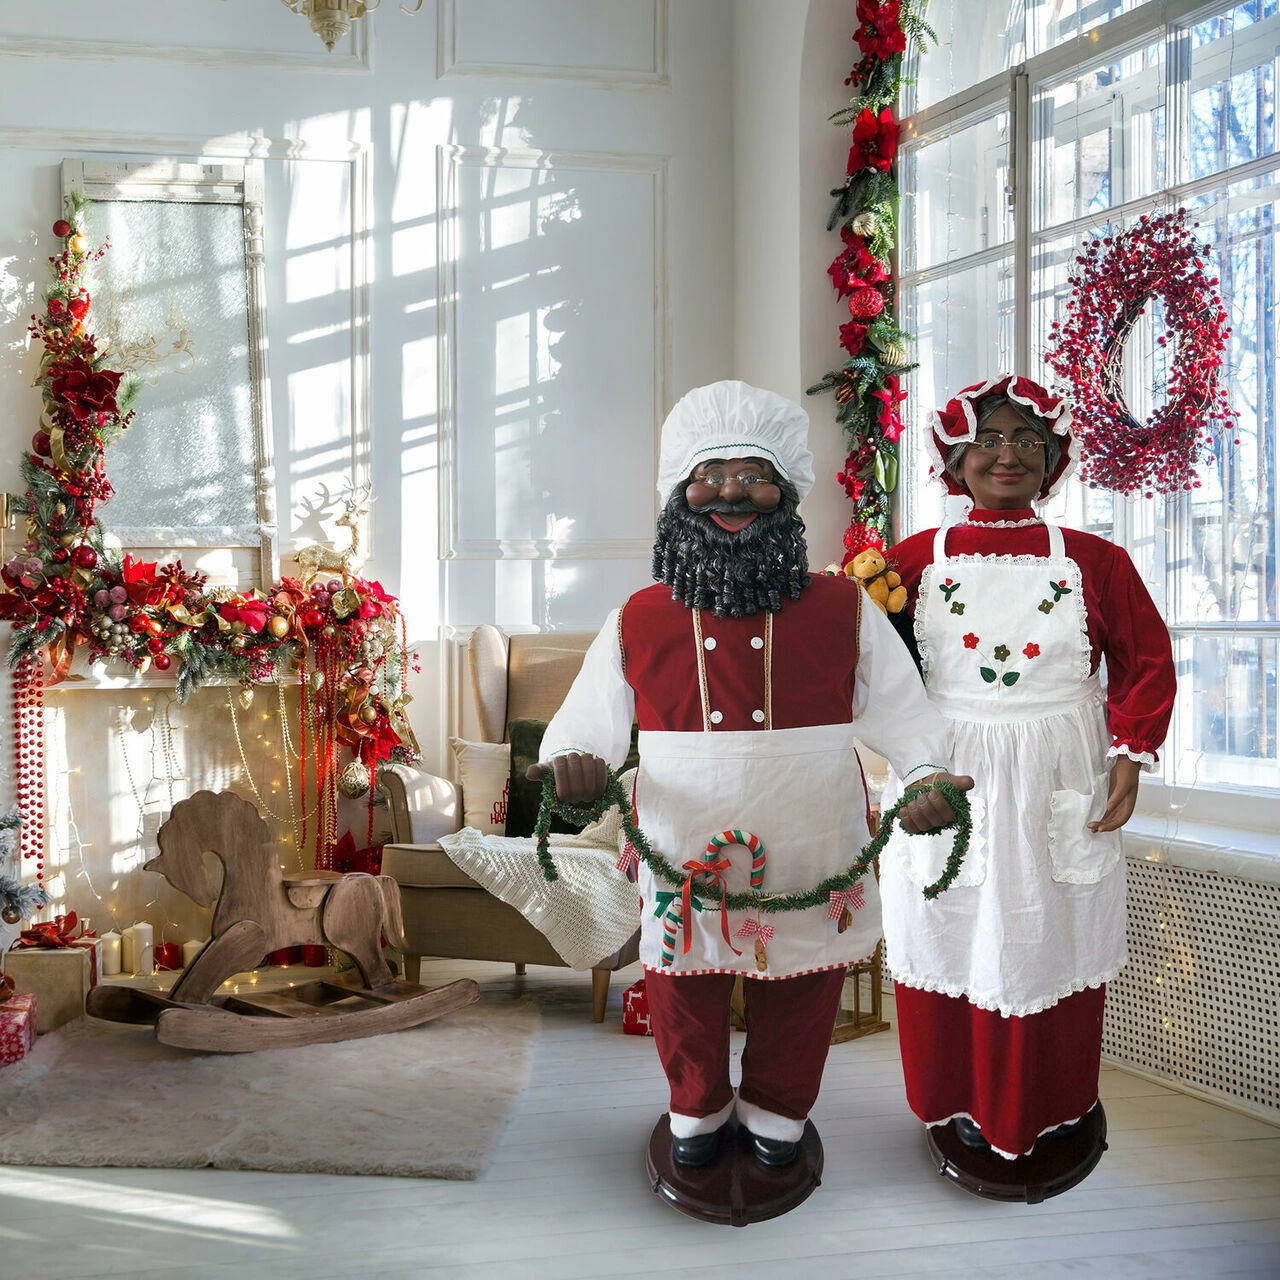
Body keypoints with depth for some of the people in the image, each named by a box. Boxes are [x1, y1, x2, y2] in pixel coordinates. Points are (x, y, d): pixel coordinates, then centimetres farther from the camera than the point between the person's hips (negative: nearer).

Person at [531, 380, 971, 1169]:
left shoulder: (844, 614, -4)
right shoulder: (639, 622, -3)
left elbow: (902, 712, -1)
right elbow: (588, 721, 0)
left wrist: (927, 774, -21)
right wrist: (570, 762, -22)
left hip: (809, 868, 0)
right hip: (683, 865, 1)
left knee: (799, 999, 19)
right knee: (686, 1000, 19)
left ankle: (777, 1110, 47)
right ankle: (697, 1107, 48)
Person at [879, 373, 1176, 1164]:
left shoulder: (1092, 562, 1)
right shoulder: (916, 560, 1)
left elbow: (1147, 660, 6)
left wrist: (1130, 757, -2)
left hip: (1060, 788, 0)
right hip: (945, 782, 0)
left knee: (1052, 943, 11)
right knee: (955, 940, 9)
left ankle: (1054, 1106, 32)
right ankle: (964, 1101, 30)